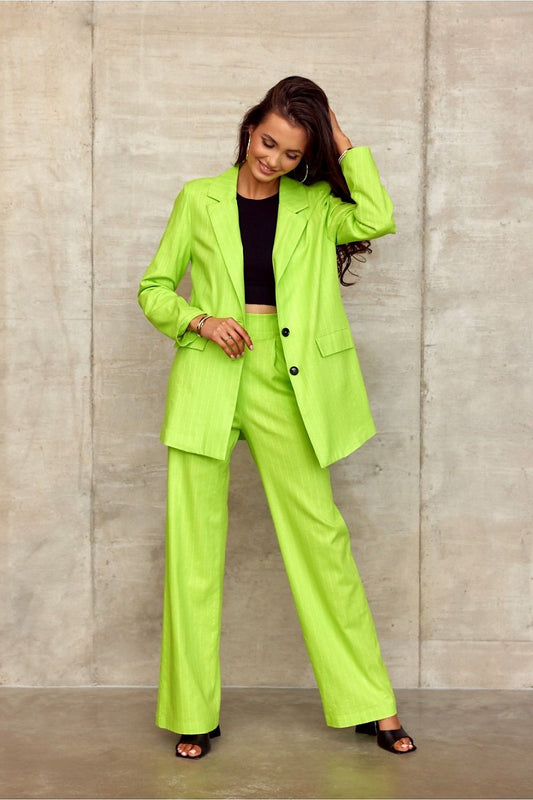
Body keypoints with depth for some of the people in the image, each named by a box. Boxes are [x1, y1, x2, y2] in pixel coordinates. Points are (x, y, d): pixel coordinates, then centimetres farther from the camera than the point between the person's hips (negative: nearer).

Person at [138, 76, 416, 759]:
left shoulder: (314, 205, 7)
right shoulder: (199, 199, 8)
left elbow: (378, 219, -13)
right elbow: (154, 287, 11)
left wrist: (343, 144, -3)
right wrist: (201, 320, -7)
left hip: (283, 381, 0)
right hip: (208, 375, 0)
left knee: (319, 531, 2)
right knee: (194, 540, 1)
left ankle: (370, 703, 14)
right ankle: (194, 712, 14)